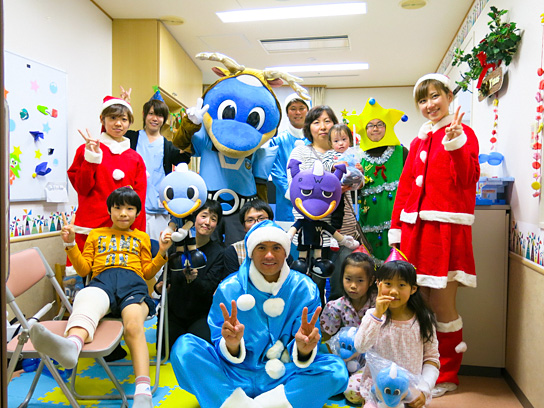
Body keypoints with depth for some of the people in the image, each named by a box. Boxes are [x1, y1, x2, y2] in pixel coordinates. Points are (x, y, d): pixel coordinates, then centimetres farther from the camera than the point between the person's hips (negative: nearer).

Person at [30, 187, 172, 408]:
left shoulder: (142, 237, 32)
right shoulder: (96, 234, 33)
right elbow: (83, 269, 25)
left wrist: (162, 253, 8)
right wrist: (70, 244, 13)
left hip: (132, 282, 0)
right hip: (101, 281, 0)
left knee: (133, 325, -35)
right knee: (86, 303, -41)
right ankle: (71, 345, -75)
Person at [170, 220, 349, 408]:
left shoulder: (304, 289, -4)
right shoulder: (228, 289, -6)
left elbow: (301, 357, -5)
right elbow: (226, 355, -5)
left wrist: (303, 350, -30)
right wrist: (232, 345, -30)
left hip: (283, 378, 1)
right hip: (236, 376, 0)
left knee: (337, 368, -25)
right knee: (184, 346, -21)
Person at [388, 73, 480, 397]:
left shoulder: (463, 133, 2)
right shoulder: (419, 140, 18)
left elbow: (469, 179, -12)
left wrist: (455, 143, -23)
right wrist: (397, 229, 11)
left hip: (446, 228, -5)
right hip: (415, 228, 6)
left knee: (442, 305, 0)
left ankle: (447, 377, 18)